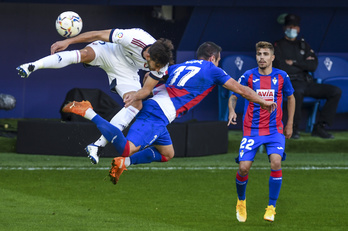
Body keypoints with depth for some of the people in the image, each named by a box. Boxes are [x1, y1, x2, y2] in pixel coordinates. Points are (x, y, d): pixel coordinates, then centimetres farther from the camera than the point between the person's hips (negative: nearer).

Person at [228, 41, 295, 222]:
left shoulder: (281, 76, -1)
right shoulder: (248, 76, -5)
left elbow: (290, 98, 15)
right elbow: (233, 96, 2)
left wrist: (289, 124, 13)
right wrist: (231, 110, -20)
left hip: (275, 130, 0)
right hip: (252, 130, 0)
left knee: (276, 163, -21)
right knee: (244, 168, -10)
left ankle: (271, 207, -7)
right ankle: (241, 201, 20)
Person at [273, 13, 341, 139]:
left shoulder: (303, 45, 23)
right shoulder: (278, 46, 9)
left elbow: (313, 66, 8)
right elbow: (281, 67, -7)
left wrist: (293, 63, -3)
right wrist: (303, 64, 1)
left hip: (307, 82, 6)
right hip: (290, 82, -6)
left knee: (336, 91, -12)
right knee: (298, 91, -43)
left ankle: (320, 127, -12)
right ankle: (294, 128, -26)